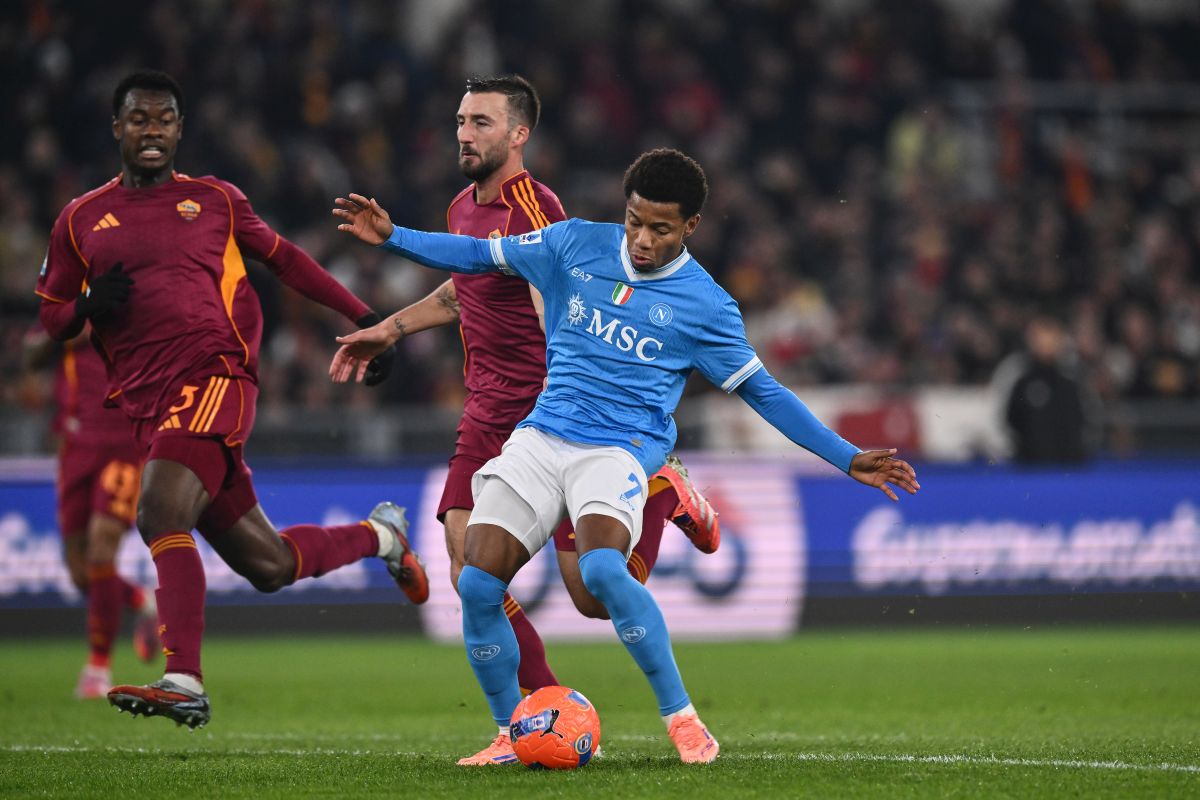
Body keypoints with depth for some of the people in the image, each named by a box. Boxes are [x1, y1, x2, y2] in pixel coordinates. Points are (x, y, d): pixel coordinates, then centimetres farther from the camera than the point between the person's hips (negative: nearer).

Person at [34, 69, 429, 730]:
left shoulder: (214, 199, 12)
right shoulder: (80, 220, 15)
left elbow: (282, 257, 22)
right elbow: (51, 317, 18)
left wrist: (362, 317, 20)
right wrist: (90, 308, -5)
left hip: (214, 375, -3)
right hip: (145, 400, 3)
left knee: (161, 512, -28)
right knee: (269, 566, 6)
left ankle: (184, 682, -32)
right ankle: (379, 535, 34)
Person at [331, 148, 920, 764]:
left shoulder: (703, 304, 0)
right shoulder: (576, 245, 7)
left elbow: (762, 392, 7)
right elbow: (479, 255, 16)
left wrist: (847, 459, 3)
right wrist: (391, 236, 5)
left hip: (619, 452, -4)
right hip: (540, 437, 4)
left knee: (602, 568, -33)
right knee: (478, 584, -14)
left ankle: (681, 720, -19)